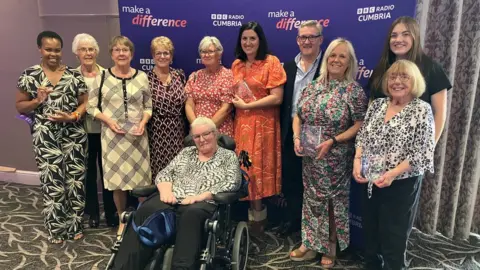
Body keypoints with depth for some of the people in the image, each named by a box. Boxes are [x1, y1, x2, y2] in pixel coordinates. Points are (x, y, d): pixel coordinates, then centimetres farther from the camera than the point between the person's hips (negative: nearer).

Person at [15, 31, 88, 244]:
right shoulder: (29, 75, 2)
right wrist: (37, 101, -14)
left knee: (75, 180, 6)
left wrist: (72, 116, -12)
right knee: (52, 182, 2)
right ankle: (56, 229, 20)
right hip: (46, 137, -1)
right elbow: (20, 106, 5)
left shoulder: (74, 74, 4)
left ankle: (75, 225, 23)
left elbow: (84, 102, 5)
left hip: (74, 135, 1)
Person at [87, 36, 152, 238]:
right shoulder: (102, 77, 1)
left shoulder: (142, 77, 4)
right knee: (117, 178, 6)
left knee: (141, 176, 4)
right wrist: (108, 120, -12)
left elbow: (148, 106, 7)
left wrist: (143, 123, -10)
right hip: (112, 135, 0)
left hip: (137, 135, 1)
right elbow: (92, 107, 3)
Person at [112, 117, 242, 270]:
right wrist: (166, 190, -6)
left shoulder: (229, 156, 14)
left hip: (204, 203, -3)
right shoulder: (185, 153, 26)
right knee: (146, 211, -29)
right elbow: (164, 174, 18)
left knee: (191, 215, -40)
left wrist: (201, 196, -13)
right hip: (173, 200, 3)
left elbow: (232, 183, -2)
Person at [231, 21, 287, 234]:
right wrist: (235, 102, 4)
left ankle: (257, 214, 16)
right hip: (241, 123, 5)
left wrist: (246, 105, -13)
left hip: (263, 124, -5)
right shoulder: (236, 65, 12)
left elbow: (277, 98, -14)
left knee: (258, 167, 0)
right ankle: (255, 211, 22)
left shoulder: (271, 62, -6)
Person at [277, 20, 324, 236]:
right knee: (290, 178, 13)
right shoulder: (288, 67, 9)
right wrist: (283, 130, 5)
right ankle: (292, 219, 30)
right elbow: (282, 101, 9)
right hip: (291, 132, 4)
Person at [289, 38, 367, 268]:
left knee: (333, 201, 10)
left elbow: (360, 125, -11)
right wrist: (297, 138, -7)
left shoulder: (354, 90, -8)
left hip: (336, 158, -4)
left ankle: (329, 248, 30)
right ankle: (310, 244, 31)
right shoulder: (313, 86, 5)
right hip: (310, 157, 4)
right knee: (311, 198, 14)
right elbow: (298, 115, 9)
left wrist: (332, 141, -19)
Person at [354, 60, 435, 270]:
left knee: (393, 238, 7)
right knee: (370, 232, 18)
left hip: (401, 184, -5)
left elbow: (422, 153, -14)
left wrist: (392, 174, -22)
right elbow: (362, 137, 11)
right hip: (370, 181, 5)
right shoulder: (377, 104, 6)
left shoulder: (422, 110, -10)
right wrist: (357, 161, -5)